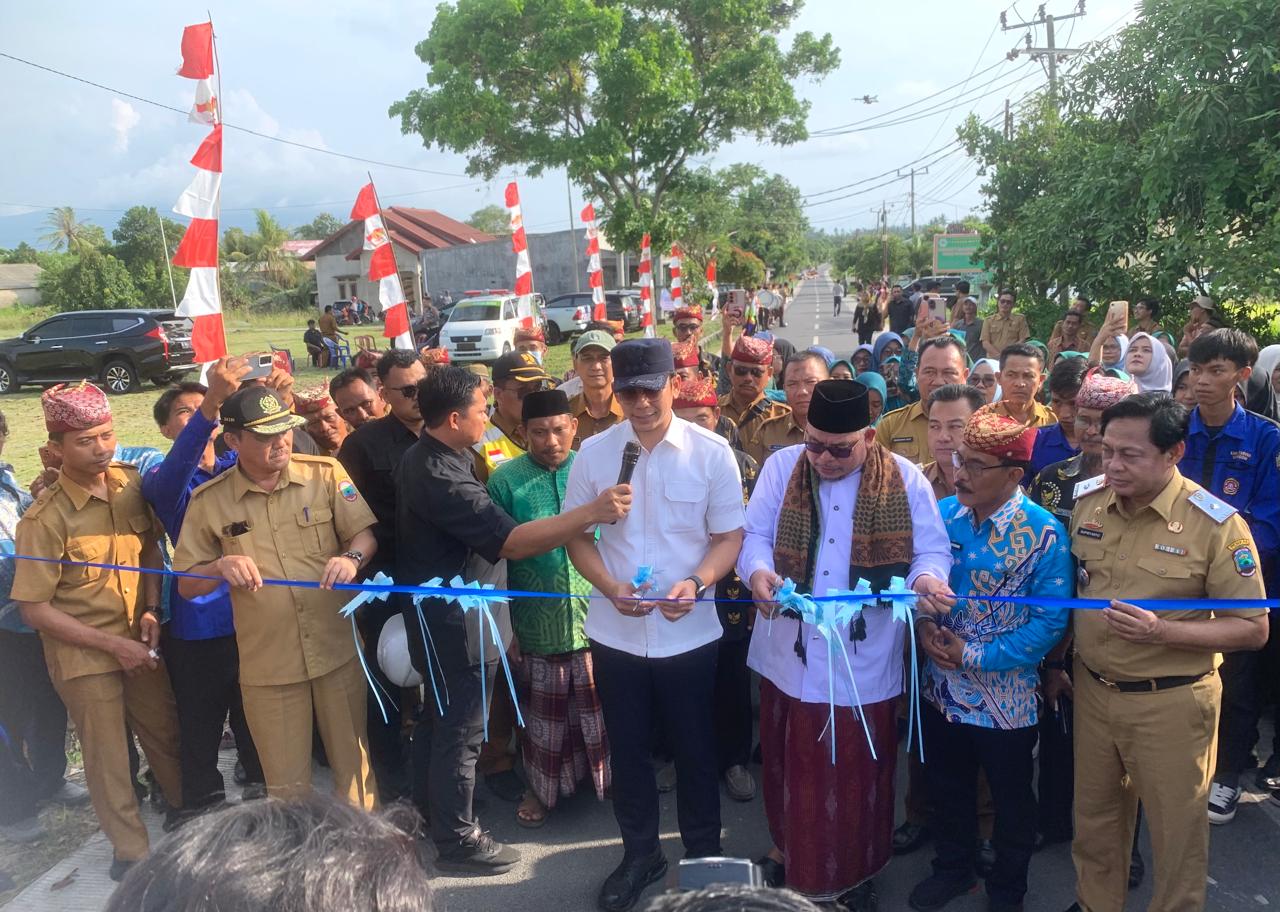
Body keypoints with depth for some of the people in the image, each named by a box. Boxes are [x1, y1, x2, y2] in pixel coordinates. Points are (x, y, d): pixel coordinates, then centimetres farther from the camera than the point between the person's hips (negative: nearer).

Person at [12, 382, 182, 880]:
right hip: (83, 653, -4)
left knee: (167, 735, 18)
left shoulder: (131, 484, -8)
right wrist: (112, 644, -17)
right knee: (107, 755, 12)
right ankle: (131, 851, 31)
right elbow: (34, 610, -16)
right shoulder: (44, 518, -20)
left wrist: (151, 610, -6)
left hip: (140, 641, 4)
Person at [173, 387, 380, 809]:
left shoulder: (326, 474, -3)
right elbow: (187, 585, 3)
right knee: (286, 784, 12)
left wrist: (351, 557, -24)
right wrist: (221, 566, -18)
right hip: (267, 663, 0)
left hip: (337, 649, 0)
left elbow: (366, 532, -1)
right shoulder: (209, 501, -3)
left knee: (353, 761, 14)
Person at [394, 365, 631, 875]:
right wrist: (591, 513, -40)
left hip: (441, 617, 11)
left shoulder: (425, 457, 4)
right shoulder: (438, 477, -29)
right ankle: (456, 840, 22)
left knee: (441, 719, 25)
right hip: (458, 624, -10)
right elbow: (509, 541, -35)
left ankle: (431, 812, 43)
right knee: (460, 732, 5)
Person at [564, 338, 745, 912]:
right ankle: (639, 853, 39)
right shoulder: (593, 452, -4)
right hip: (615, 631, 2)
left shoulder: (712, 452, -8)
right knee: (627, 748, 17)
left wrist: (696, 583, -22)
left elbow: (729, 535, -3)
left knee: (693, 748, 15)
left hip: (688, 632, -1)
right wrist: (610, 588, -14)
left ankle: (703, 855, 38)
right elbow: (576, 535, 3)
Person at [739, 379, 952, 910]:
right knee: (790, 767, 17)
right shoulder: (781, 467, -1)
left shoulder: (905, 480, -4)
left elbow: (932, 549, -2)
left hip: (864, 663, -1)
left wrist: (927, 577, -24)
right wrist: (759, 571, -23)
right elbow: (754, 534, -1)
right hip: (790, 655, 2)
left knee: (857, 776, 13)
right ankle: (790, 857, 42)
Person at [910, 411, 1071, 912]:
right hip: (942, 687, 4)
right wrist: (924, 626, -14)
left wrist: (975, 655, -19)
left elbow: (1049, 621, -18)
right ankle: (952, 868, 47)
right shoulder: (941, 514, -6)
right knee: (946, 787, 23)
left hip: (1006, 697, -4)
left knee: (1011, 799, 19)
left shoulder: (1043, 534, -19)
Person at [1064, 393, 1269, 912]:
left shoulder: (1217, 524, -17)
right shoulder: (1087, 501, -2)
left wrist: (1161, 632, -26)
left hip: (1170, 703, -4)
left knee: (1177, 832, 14)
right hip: (1091, 690, 5)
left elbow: (1253, 629, -13)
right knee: (1093, 821, 21)